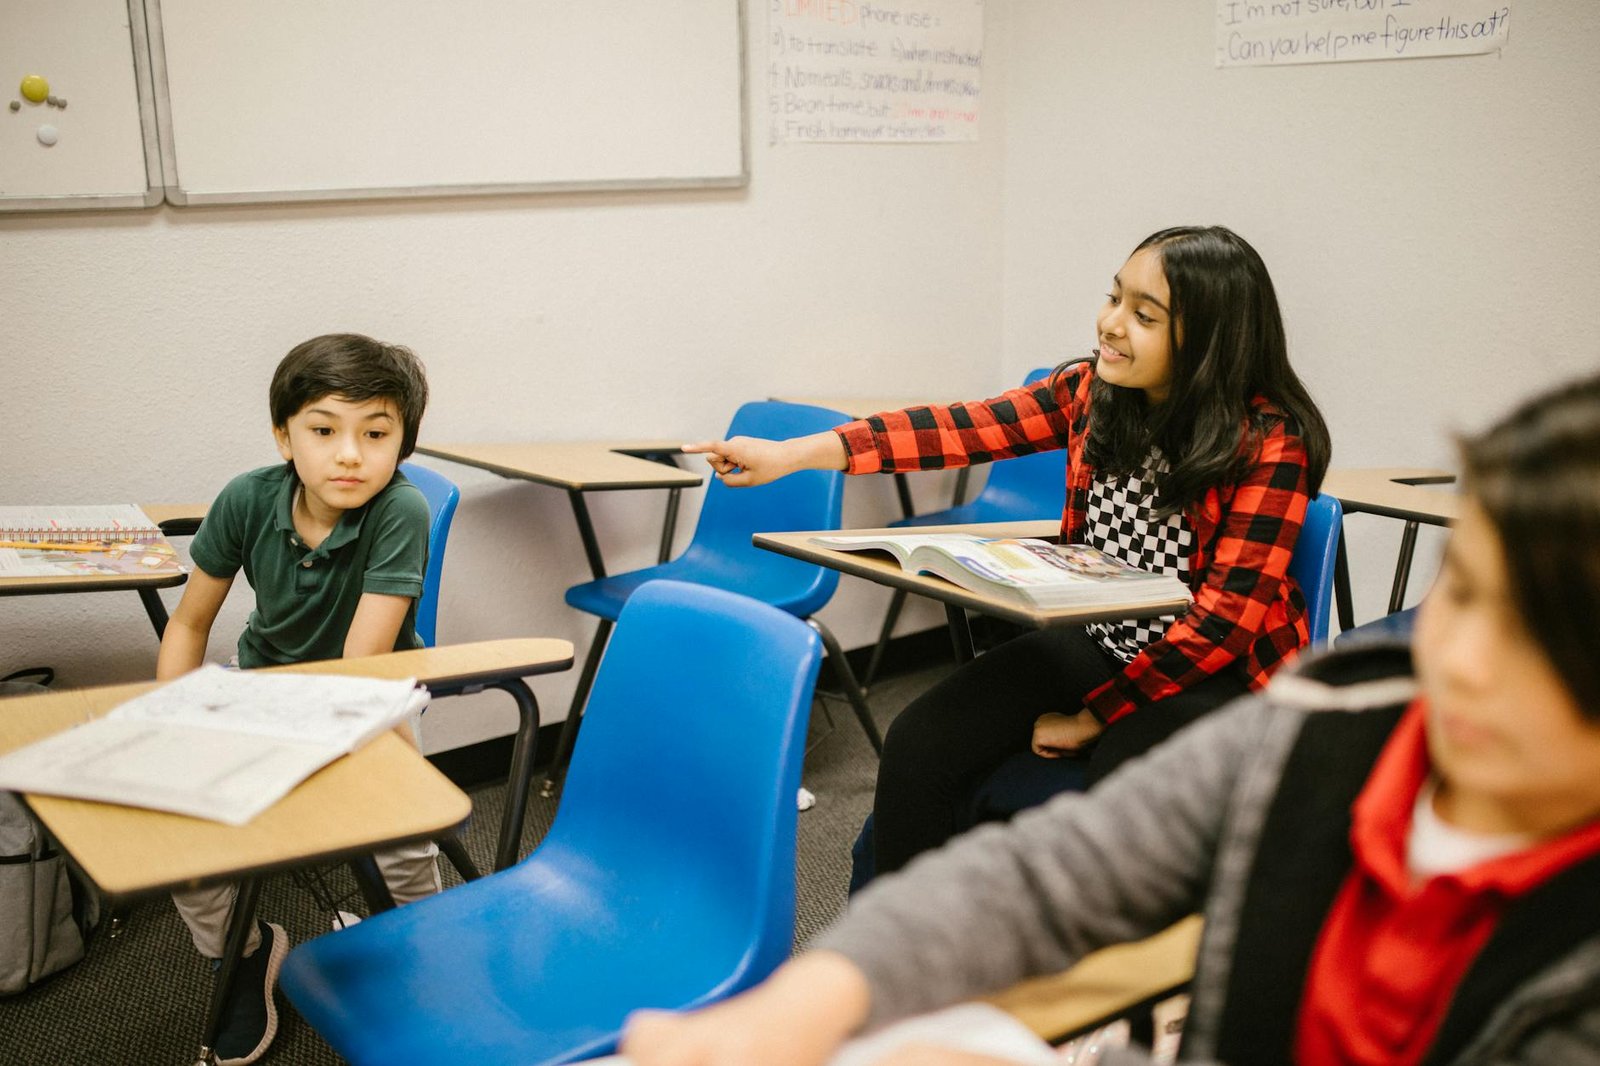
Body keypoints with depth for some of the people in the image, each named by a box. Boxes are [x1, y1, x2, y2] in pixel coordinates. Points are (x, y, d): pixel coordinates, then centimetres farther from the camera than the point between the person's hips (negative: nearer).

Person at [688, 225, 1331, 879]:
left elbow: (1227, 616, -18)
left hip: (1218, 672, -5)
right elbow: (963, 428, -9)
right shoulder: (1091, 390, -2)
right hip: (1096, 641, 5)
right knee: (919, 747, -13)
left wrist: (1094, 717, -17)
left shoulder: (1272, 442, -16)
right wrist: (793, 454, -18)